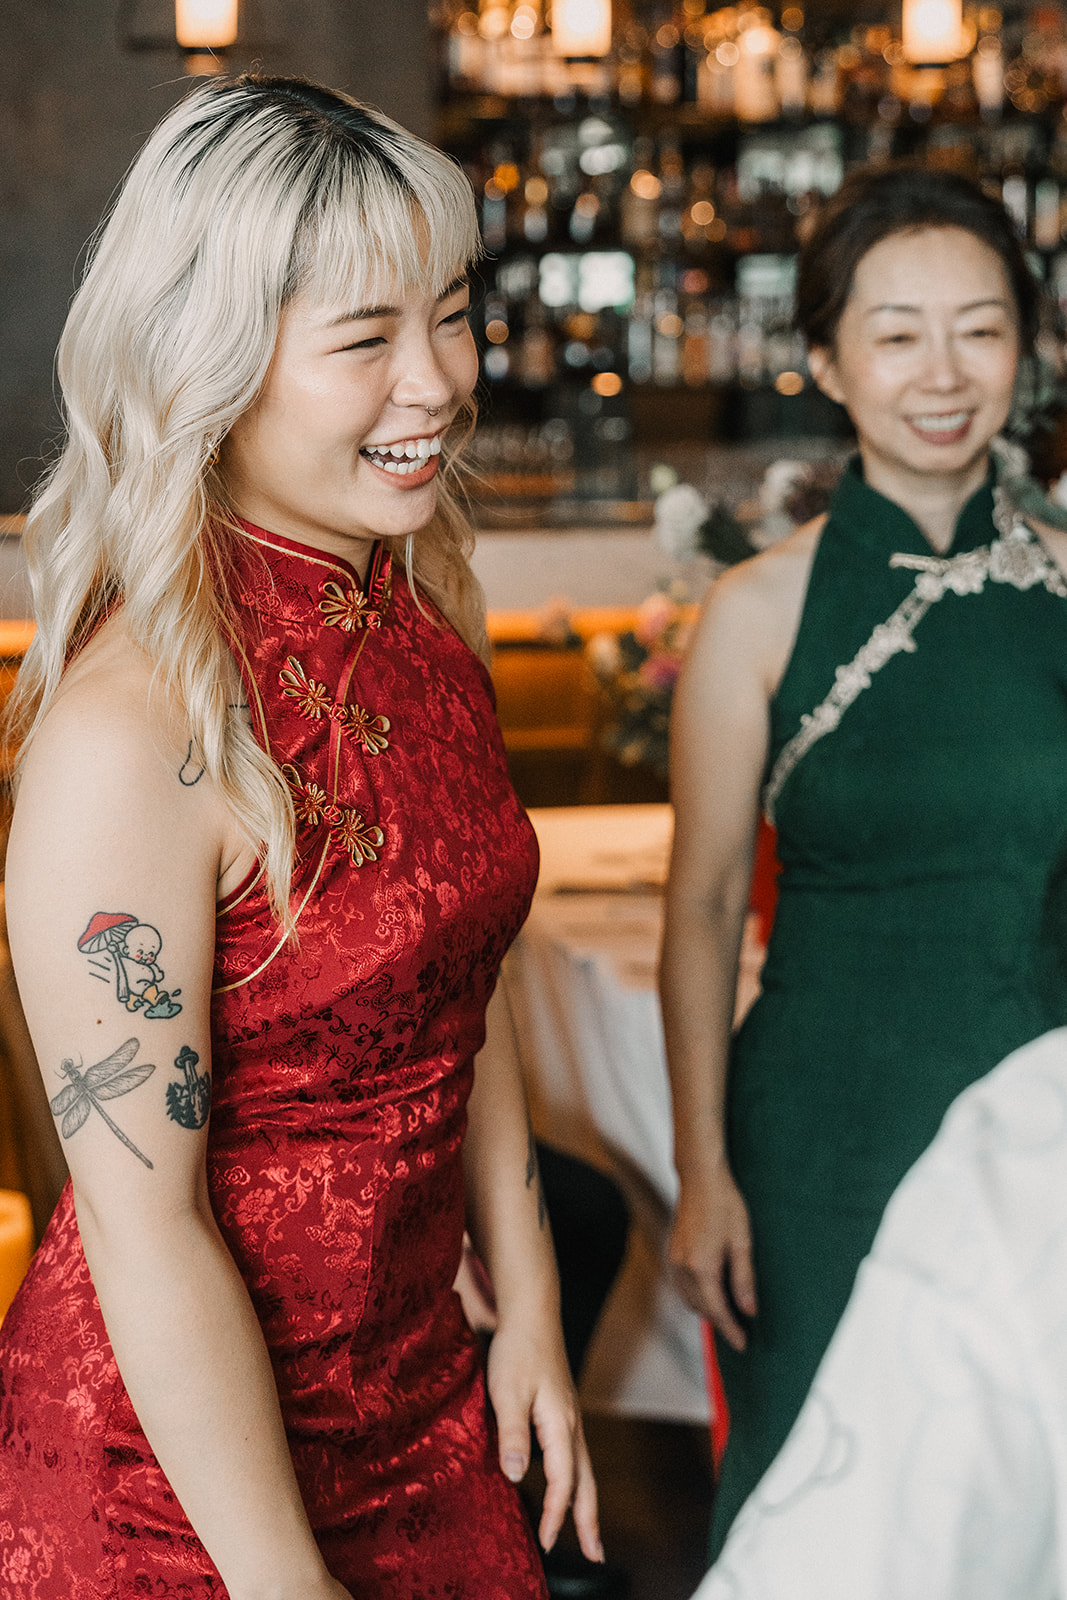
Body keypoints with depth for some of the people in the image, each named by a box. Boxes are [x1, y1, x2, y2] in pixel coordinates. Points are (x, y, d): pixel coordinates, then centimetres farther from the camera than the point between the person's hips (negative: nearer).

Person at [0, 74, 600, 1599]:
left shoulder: (426, 618, -2)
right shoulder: (131, 731, -27)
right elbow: (145, 1221, -23)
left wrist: (527, 1310, 8)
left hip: (420, 1394, 7)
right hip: (177, 1465, -7)